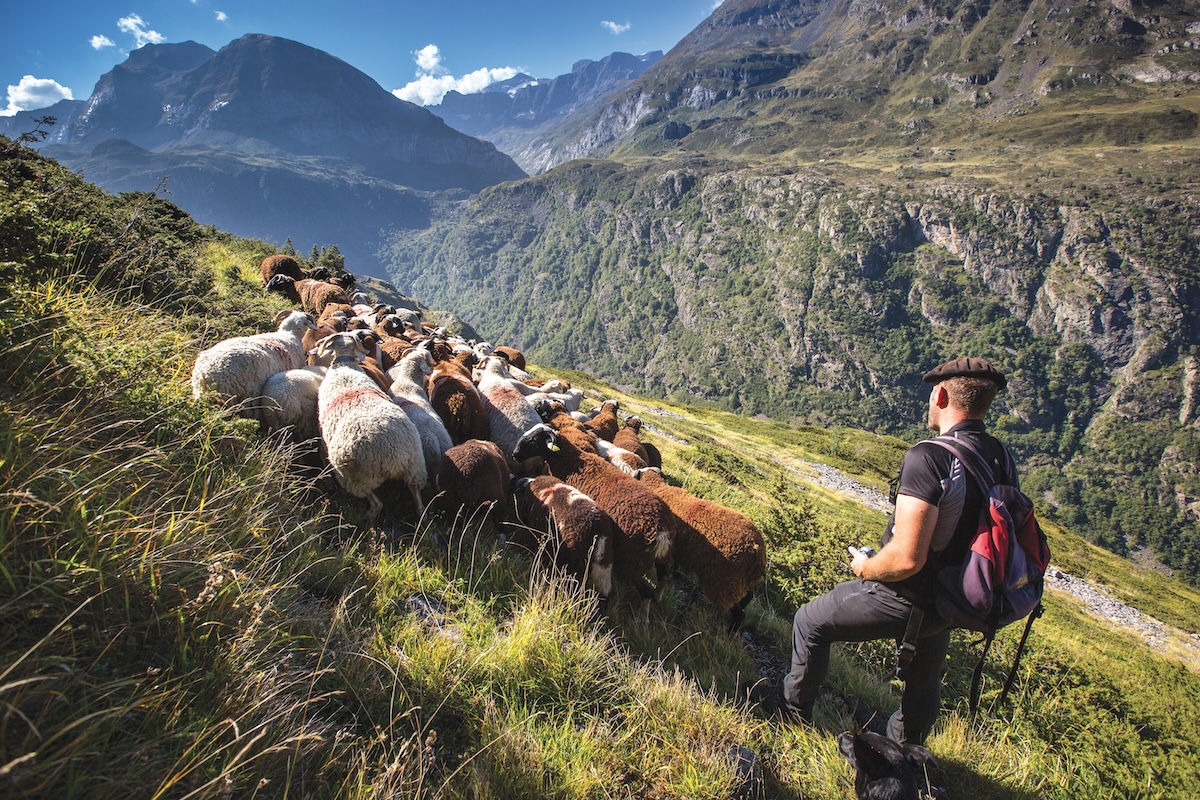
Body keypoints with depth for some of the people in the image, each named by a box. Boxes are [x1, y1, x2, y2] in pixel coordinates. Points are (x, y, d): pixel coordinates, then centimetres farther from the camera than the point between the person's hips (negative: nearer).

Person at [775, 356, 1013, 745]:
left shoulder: (929, 456, -29)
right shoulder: (1001, 457, -5)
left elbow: (906, 558, -32)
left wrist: (864, 568, -12)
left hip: (906, 600, -7)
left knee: (809, 621, 15)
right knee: (923, 683, 28)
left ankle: (793, 711, 33)